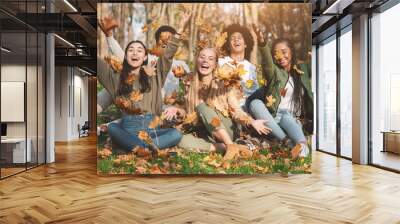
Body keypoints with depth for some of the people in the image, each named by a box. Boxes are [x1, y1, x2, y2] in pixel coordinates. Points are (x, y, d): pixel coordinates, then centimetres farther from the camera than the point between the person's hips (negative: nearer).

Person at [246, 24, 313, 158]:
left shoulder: (302, 69, 13)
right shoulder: (274, 71, 2)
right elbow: (267, 62, -22)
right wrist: (262, 43, -42)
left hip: (292, 117, 1)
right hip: (272, 116, 0)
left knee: (286, 118, -35)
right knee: (255, 103, -31)